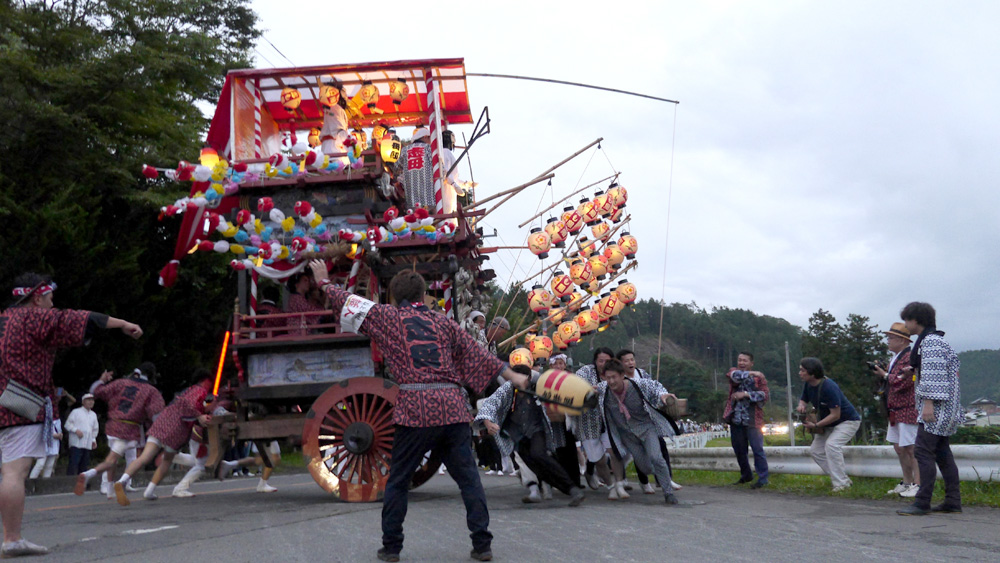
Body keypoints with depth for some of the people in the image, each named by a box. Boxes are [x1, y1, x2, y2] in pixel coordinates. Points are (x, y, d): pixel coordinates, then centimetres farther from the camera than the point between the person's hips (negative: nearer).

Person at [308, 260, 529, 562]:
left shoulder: (389, 318, 9)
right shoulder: (443, 323, 16)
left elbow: (347, 303, 18)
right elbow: (477, 354, 18)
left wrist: (324, 282, 34)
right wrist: (511, 375, 26)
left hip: (415, 410, -2)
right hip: (453, 408, 3)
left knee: (398, 481, 11)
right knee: (468, 478, 7)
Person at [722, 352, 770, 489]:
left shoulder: (759, 377, 3)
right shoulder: (733, 371, 10)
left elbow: (765, 395, -8)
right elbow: (735, 375, -14)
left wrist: (745, 394, -14)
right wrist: (750, 374, -10)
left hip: (752, 420, -3)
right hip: (736, 419, 4)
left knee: (757, 449, -6)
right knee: (739, 449, 12)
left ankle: (763, 479, 0)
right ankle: (746, 475, 29)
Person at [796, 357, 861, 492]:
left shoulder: (829, 387, -31)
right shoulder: (808, 385, -5)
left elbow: (835, 415, -30)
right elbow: (804, 400, 13)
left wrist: (816, 425, -27)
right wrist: (801, 406, -13)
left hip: (848, 421, -10)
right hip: (828, 424, 10)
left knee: (831, 444, -30)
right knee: (815, 450, 4)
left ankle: (841, 483, -22)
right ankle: (844, 479, 12)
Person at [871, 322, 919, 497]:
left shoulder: (909, 357, -14)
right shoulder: (895, 358, 18)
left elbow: (901, 383, -22)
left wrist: (884, 375, -9)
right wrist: (881, 370, 7)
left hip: (908, 410, -10)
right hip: (896, 411, 10)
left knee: (912, 449, -8)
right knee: (899, 448, 14)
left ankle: (917, 485, -4)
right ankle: (907, 483, 22)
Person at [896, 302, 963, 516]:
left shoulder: (930, 341, -14)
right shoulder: (936, 340, 19)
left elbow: (934, 376, -21)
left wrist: (928, 403, -23)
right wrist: (915, 371, 17)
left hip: (937, 406, -11)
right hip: (945, 408, 11)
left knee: (923, 451, -12)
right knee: (942, 452, 12)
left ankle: (922, 503, -12)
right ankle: (953, 501, 15)